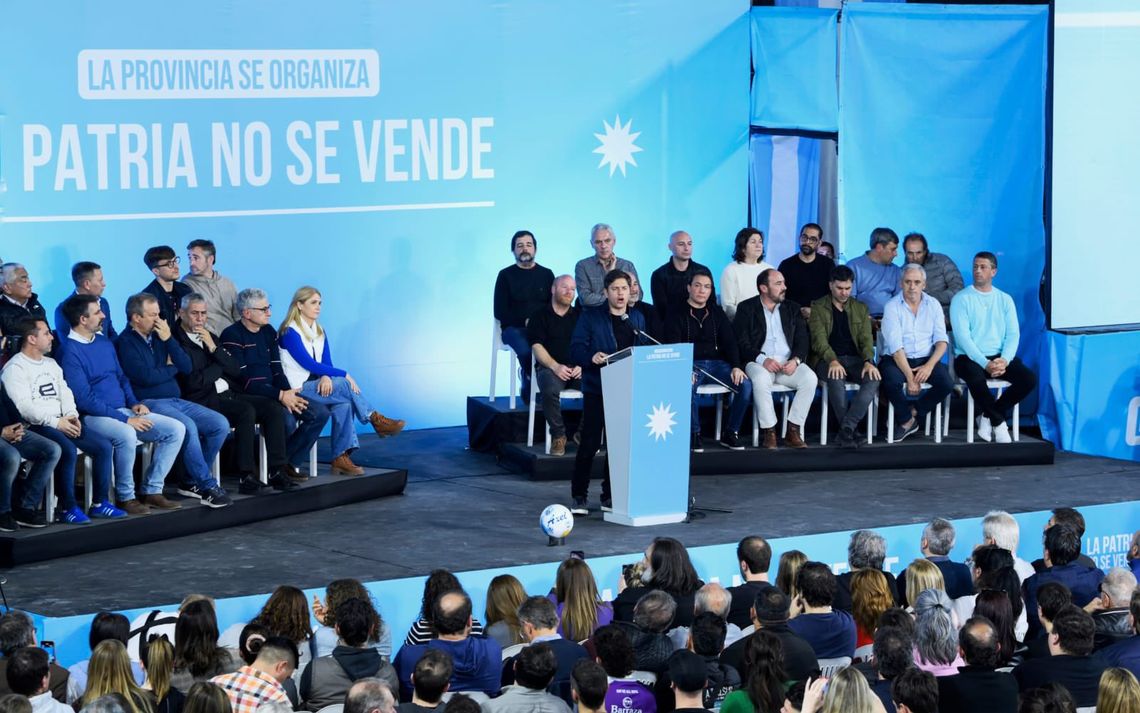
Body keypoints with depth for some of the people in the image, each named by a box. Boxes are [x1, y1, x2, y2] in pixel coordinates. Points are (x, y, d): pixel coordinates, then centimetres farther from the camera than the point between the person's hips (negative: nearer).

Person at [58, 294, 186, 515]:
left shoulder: (104, 343, 14)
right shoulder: (70, 352, -12)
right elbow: (85, 400, -17)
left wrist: (134, 403, 4)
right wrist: (125, 419, -19)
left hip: (124, 412, 8)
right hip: (93, 416, -8)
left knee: (176, 429, -7)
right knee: (126, 435, -39)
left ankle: (152, 490, 0)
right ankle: (125, 497, -20)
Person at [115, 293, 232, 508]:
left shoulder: (158, 337, 17)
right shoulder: (126, 343, -5)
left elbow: (187, 367, 9)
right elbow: (146, 377, -17)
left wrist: (168, 339, -2)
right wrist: (172, 368, 2)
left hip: (175, 401, 8)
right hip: (149, 404, -8)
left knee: (221, 424, -5)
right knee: (187, 426, -33)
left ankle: (193, 481, 2)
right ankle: (208, 487, -27)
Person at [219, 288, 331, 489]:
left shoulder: (269, 332, 15)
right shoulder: (232, 335, -10)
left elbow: (277, 371, 14)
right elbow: (243, 381, -16)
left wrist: (289, 394, -8)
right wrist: (280, 396, -21)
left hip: (272, 392, 8)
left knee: (320, 413, -5)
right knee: (287, 420, -32)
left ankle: (288, 464, -2)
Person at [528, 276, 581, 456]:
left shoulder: (579, 317, 18)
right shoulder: (540, 316, 9)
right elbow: (537, 346, -2)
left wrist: (583, 365, -8)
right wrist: (555, 366, -16)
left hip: (578, 369, 3)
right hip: (550, 367, -3)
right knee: (550, 390, -37)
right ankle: (558, 436, -20)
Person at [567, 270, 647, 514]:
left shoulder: (638, 319, 14)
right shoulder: (590, 317, 0)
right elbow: (576, 349, -6)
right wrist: (591, 357, -25)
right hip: (597, 390, -4)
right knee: (589, 443, -5)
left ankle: (610, 496, 17)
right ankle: (578, 496, 2)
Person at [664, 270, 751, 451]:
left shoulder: (717, 313, 18)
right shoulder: (676, 315, 7)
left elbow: (730, 342, 11)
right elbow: (674, 347, -4)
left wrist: (736, 366, -8)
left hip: (717, 362, 4)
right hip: (690, 364, -3)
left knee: (745, 383, -24)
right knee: (689, 386, -39)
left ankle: (730, 433, -10)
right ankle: (694, 434, -19)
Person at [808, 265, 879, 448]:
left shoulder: (860, 308, 15)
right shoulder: (817, 308, 5)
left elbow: (866, 338, 5)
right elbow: (819, 339, -7)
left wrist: (868, 362, -16)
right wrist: (832, 361, -26)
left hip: (854, 359, 3)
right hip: (827, 360, -3)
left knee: (873, 379, -30)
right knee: (836, 379, -38)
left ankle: (846, 429, -33)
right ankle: (848, 431, -25)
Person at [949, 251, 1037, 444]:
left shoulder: (1005, 300, 12)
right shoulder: (962, 299, 0)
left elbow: (1013, 334, 5)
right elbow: (962, 336, -10)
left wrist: (1004, 360, -15)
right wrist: (985, 364, -21)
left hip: (999, 357, 4)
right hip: (969, 357, -4)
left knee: (1030, 379, -21)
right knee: (976, 379, -37)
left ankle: (988, 416, -5)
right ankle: (998, 423, -14)